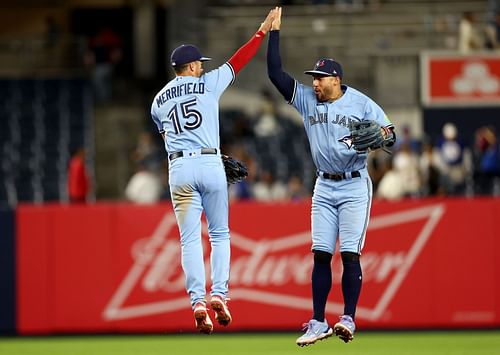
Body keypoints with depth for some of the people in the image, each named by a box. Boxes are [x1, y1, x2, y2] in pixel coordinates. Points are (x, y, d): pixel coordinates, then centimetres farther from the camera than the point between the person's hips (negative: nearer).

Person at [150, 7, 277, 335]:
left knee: (190, 239, 1)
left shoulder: (159, 100, 15)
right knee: (219, 234, 10)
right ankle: (219, 295, -3)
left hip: (178, 169, 2)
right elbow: (239, 61, 7)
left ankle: (198, 301, -11)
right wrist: (263, 31, 14)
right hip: (210, 164, -2)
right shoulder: (208, 84, 3)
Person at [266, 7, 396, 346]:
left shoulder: (362, 103, -6)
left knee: (350, 254, -10)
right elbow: (276, 73, 0)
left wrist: (382, 135, -30)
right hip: (324, 187, 4)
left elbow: (390, 134, -6)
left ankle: (349, 319, -9)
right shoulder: (306, 98, 5)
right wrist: (274, 31, -5)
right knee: (321, 254, 1)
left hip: (355, 186, -4)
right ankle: (318, 323, 3)